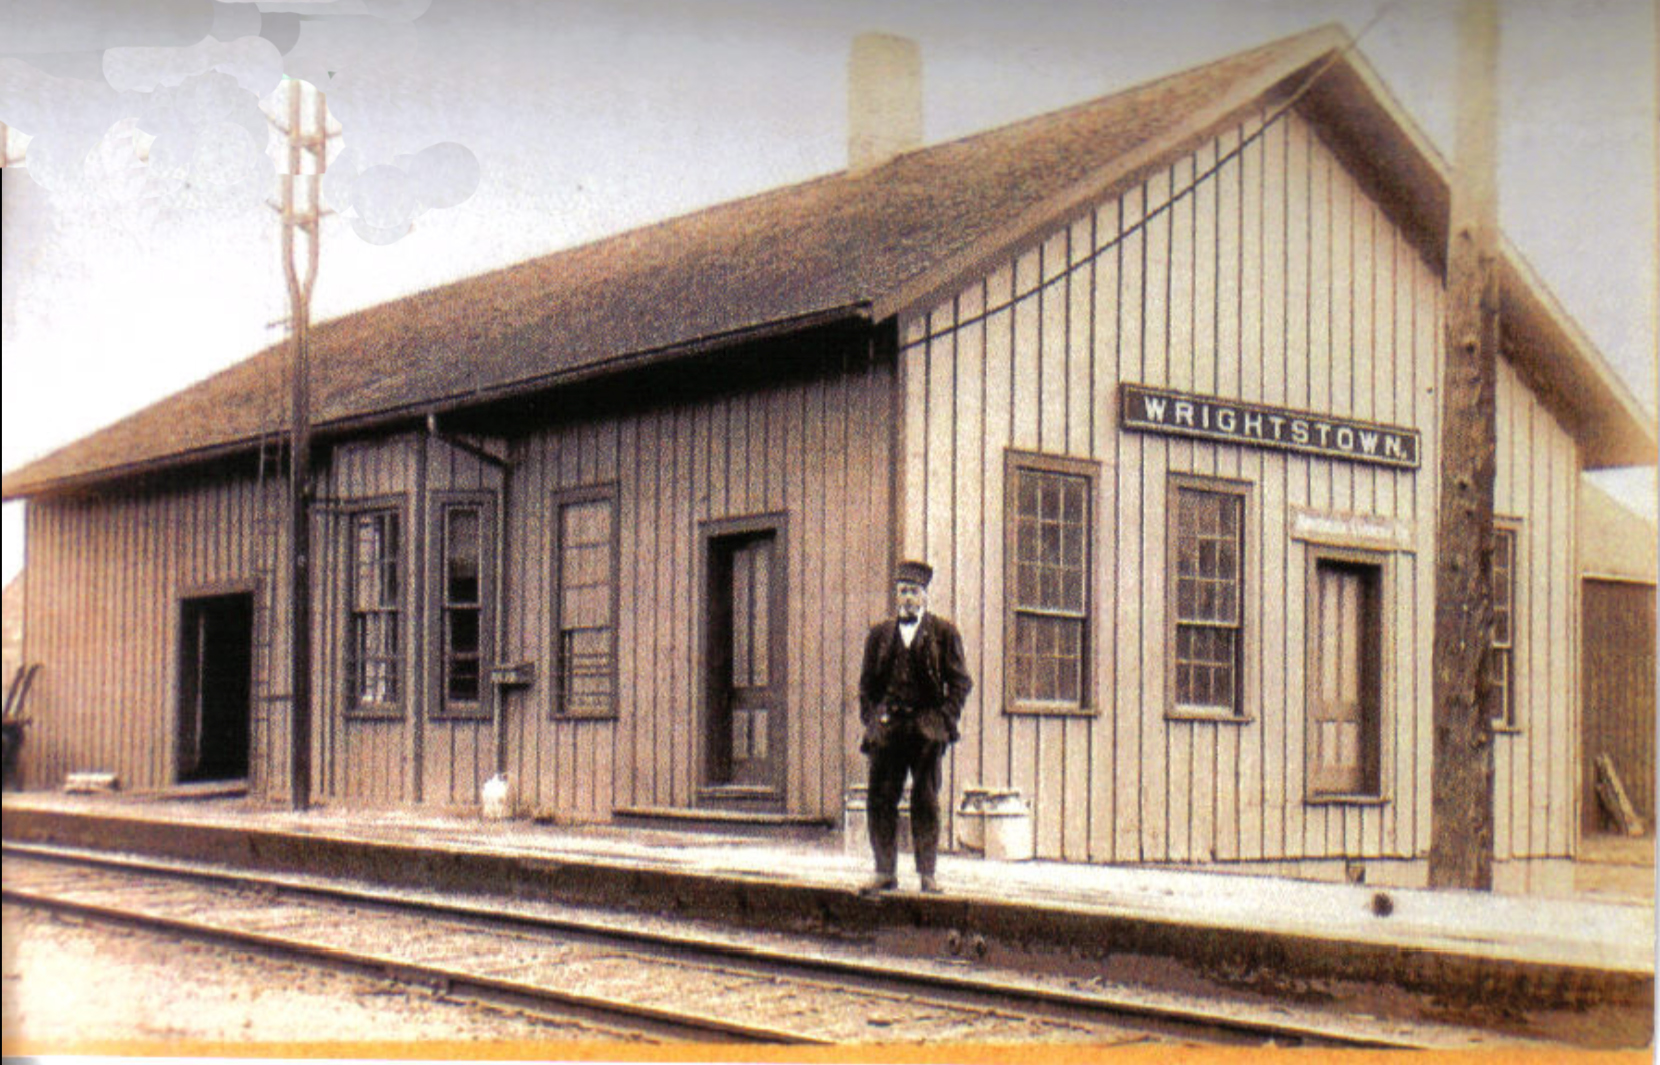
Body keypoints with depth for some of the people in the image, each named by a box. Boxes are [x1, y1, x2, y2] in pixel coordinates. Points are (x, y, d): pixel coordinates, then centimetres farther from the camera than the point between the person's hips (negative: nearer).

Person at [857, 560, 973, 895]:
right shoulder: (880, 634, 13)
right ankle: (885, 871, 8)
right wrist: (870, 720, 5)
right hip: (887, 727, 3)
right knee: (880, 800, 0)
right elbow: (867, 682, 16)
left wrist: (945, 719, -6)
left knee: (925, 801, 2)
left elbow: (959, 681, 4)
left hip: (927, 728, -2)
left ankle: (927, 873, 8)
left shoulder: (944, 632, 5)